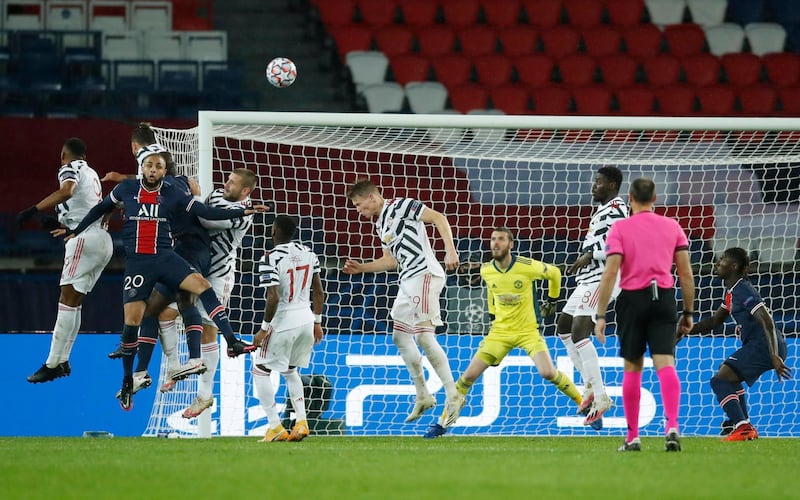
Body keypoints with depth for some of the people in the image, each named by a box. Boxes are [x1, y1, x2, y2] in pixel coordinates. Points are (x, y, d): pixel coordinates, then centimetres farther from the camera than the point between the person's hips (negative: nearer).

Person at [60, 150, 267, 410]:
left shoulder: (173, 193, 2)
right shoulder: (127, 188, 3)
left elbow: (207, 212, -1)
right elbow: (101, 208, 19)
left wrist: (242, 212, -9)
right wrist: (76, 231, 24)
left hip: (165, 257, 0)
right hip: (137, 261, 0)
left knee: (201, 285, -24)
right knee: (132, 322, -5)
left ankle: (232, 342, -28)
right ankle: (127, 383, 11)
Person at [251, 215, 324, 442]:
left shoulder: (270, 259, -16)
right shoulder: (308, 253, 6)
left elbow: (273, 298, -22)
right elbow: (319, 292, 12)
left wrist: (264, 328, -11)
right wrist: (317, 322, 21)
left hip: (284, 322, -7)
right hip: (306, 319, 7)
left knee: (260, 371, 7)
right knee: (290, 370, 25)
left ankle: (275, 427, 0)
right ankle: (301, 422, 16)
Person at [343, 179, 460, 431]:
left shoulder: (400, 206, -7)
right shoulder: (380, 224, 21)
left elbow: (439, 218, -12)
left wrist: (450, 250, -21)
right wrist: (361, 268, 20)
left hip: (424, 275, -10)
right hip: (408, 280, 10)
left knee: (424, 336, -16)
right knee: (400, 337, 12)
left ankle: (452, 394, -14)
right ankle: (423, 396, 21)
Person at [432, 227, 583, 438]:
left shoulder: (527, 266, -17)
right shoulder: (486, 270, -4)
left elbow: (554, 273, 3)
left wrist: (553, 298, 14)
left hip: (527, 330, -3)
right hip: (500, 331, 3)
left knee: (548, 373, -21)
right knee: (470, 375, -6)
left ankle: (582, 402, 0)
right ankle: (445, 419, 6)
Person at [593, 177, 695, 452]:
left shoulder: (620, 229, -2)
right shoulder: (672, 226, 7)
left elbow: (609, 274, -9)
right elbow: (686, 273, 6)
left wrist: (600, 316, -7)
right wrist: (688, 312, 14)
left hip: (633, 299, -1)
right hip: (664, 299, 1)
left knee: (632, 368, 10)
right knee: (665, 365, -6)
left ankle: (632, 437, 12)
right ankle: (672, 425, -28)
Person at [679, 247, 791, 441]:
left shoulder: (743, 291, -15)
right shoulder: (731, 291, 17)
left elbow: (767, 321, -24)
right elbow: (714, 321, 28)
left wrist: (774, 356, -32)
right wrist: (685, 330, 18)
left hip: (764, 345, -11)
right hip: (756, 345, 11)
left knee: (720, 380, -16)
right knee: (730, 377, 33)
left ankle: (742, 428, -26)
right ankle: (745, 426, 32)